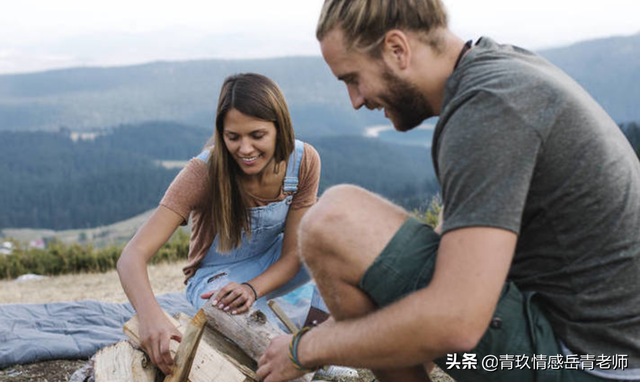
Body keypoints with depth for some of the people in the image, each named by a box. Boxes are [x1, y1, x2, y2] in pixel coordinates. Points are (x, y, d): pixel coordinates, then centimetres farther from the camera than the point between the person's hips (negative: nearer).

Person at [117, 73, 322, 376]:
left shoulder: (304, 161, -19)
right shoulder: (204, 172, -28)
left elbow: (292, 252, -13)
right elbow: (133, 255, -35)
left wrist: (252, 288, -33)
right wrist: (150, 314, -56)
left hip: (273, 269, 4)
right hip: (217, 276, -4)